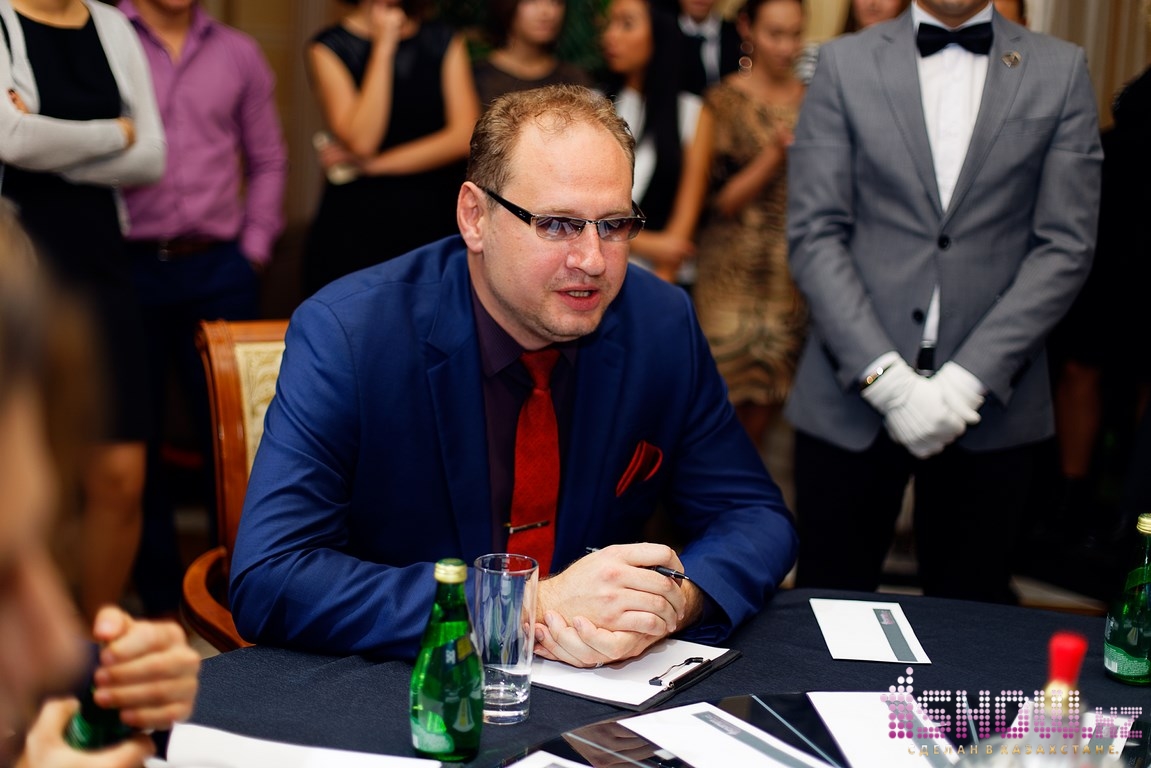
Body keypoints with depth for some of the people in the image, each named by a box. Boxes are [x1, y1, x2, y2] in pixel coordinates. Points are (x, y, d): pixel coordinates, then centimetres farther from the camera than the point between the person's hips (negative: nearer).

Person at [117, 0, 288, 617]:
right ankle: (160, 595, 18)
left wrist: (255, 246, 8)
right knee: (135, 434, 6)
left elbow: (267, 159, 17)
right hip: (129, 269, -2)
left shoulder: (237, 53, 12)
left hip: (219, 271, 2)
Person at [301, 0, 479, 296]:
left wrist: (374, 165, -8)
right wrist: (383, 47, -11)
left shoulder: (446, 42, 8)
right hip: (353, 227, -2)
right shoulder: (329, 47, 1)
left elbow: (465, 136, -4)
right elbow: (361, 140, -13)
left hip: (432, 224, 2)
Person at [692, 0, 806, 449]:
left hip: (797, 272, 4)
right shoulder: (726, 101, -3)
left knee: (768, 401, 6)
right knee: (731, 397, -6)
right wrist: (776, 153, -18)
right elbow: (721, 199, -7)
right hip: (738, 273, -4)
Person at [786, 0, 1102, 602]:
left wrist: (969, 378, -10)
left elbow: (1065, 247, 0)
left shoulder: (1060, 70, 6)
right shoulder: (844, 63, 5)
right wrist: (885, 376, -12)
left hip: (990, 400, 1)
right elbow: (813, 235, -2)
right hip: (853, 395, 0)